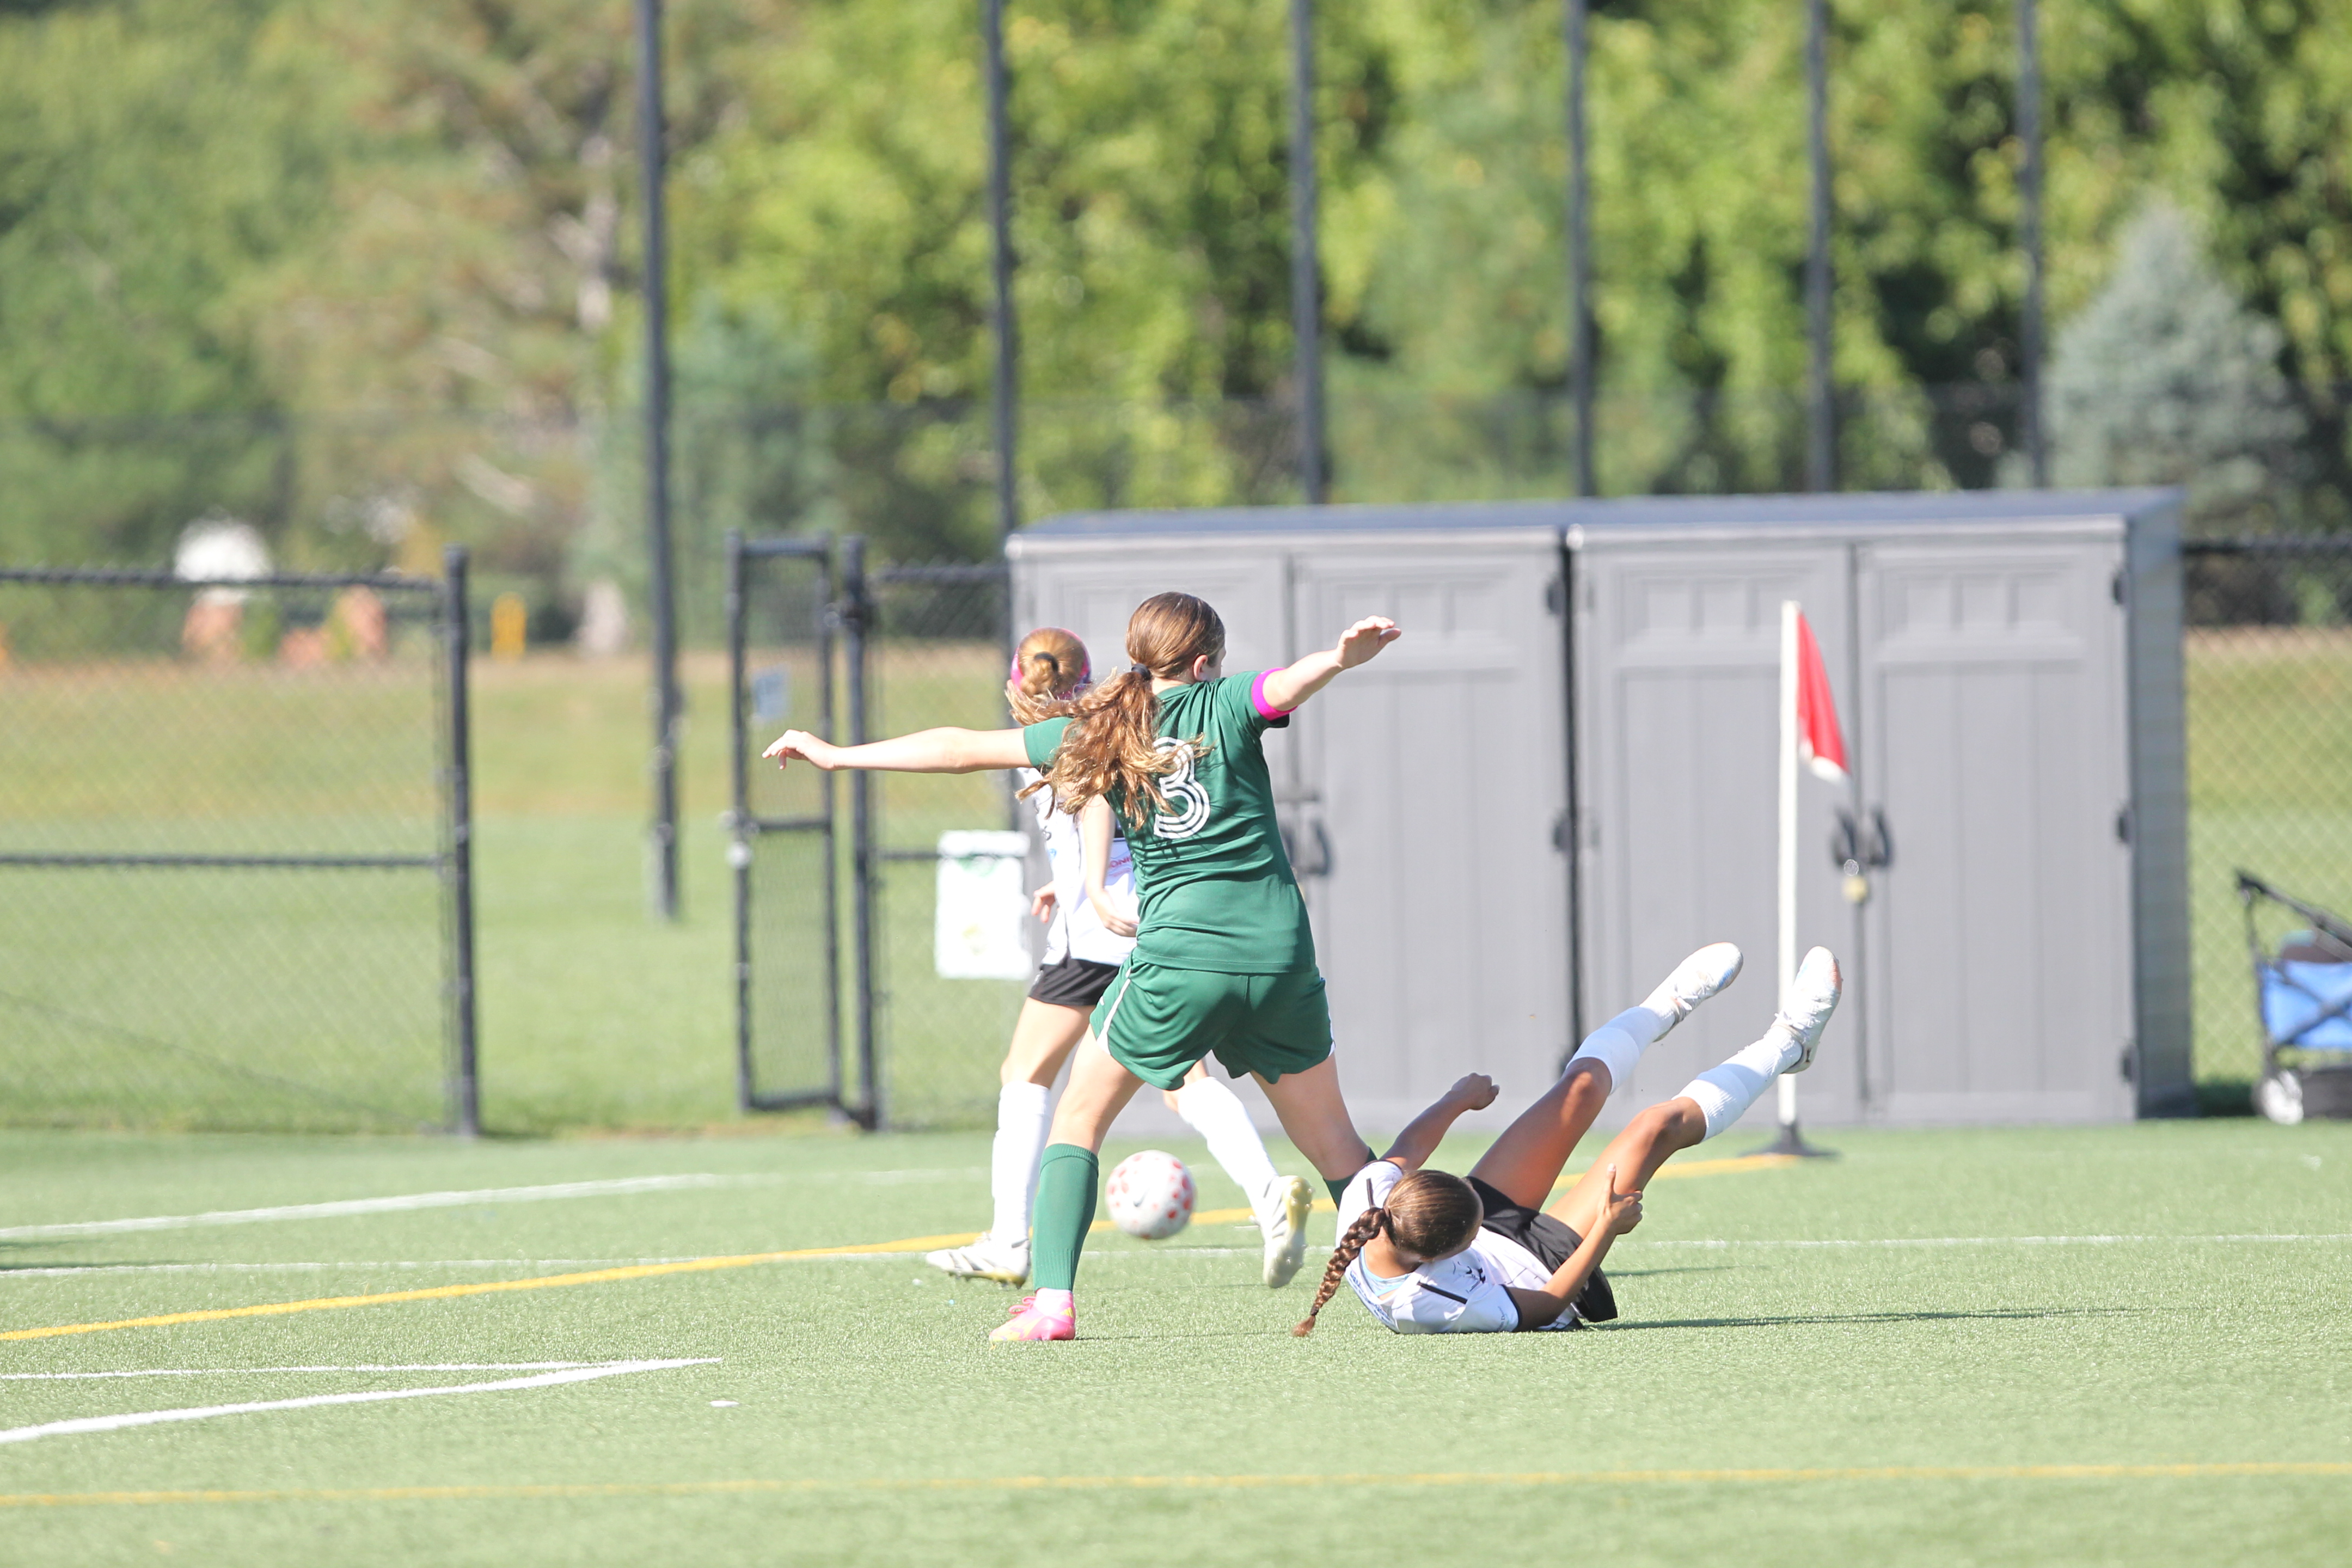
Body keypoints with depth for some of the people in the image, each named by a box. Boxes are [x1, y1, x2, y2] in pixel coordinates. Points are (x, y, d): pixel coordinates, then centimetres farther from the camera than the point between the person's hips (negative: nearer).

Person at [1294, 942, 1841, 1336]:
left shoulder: (1365, 1202, -34)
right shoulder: (1448, 1306, -48)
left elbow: (1408, 1148, -9)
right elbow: (1546, 1305, -27)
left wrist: (1458, 1100, 8)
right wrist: (1607, 1229, -24)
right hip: (1545, 1265, -6)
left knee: (1584, 1085, 11)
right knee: (1659, 1126, -3)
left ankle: (1669, 1005, 47)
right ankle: (1784, 1045, 27)